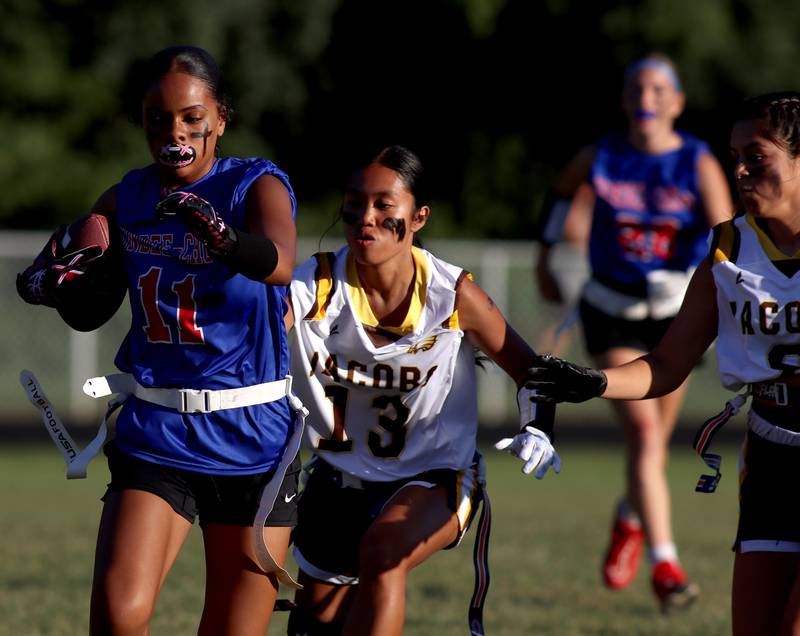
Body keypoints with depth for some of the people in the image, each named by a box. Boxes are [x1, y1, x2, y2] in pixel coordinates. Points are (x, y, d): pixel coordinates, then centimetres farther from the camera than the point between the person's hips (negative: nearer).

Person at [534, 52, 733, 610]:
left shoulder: (700, 165, -11)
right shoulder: (600, 158, -7)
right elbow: (566, 192, 16)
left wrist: (690, 280, -40)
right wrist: (546, 257, 19)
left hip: (674, 313, 1)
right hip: (611, 313, -1)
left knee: (654, 440, 14)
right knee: (642, 431, -17)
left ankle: (630, 520, 47)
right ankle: (665, 565, -21)